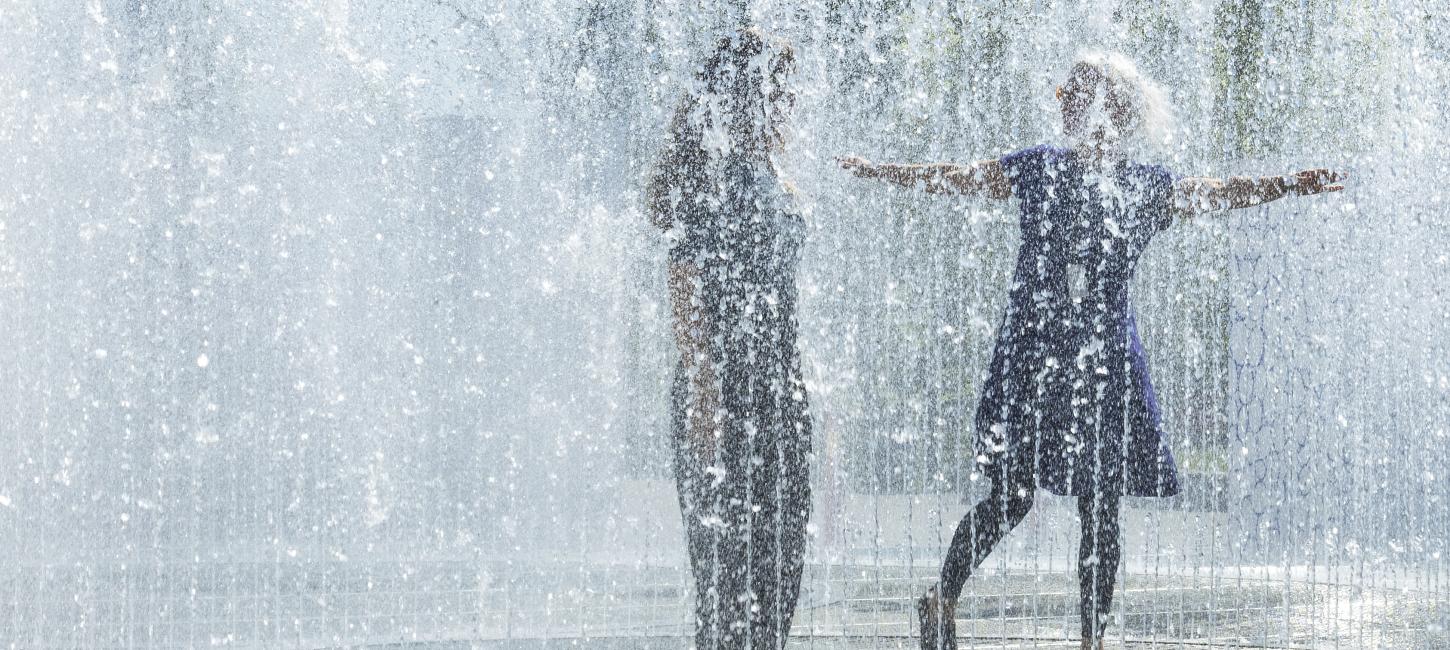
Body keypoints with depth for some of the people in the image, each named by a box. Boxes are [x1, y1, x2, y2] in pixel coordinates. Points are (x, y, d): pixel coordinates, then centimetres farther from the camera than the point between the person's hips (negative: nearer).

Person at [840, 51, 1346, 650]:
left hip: (1106, 359, 1)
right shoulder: (1039, 169, 5)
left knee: (1101, 509, 0)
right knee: (1012, 496, -5)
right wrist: (882, 172, 3)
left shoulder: (1149, 187, 5)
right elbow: (958, 178, 8)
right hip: (1032, 353, -1)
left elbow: (1221, 193, -4)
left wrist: (1289, 186, -18)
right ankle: (940, 601, 15)